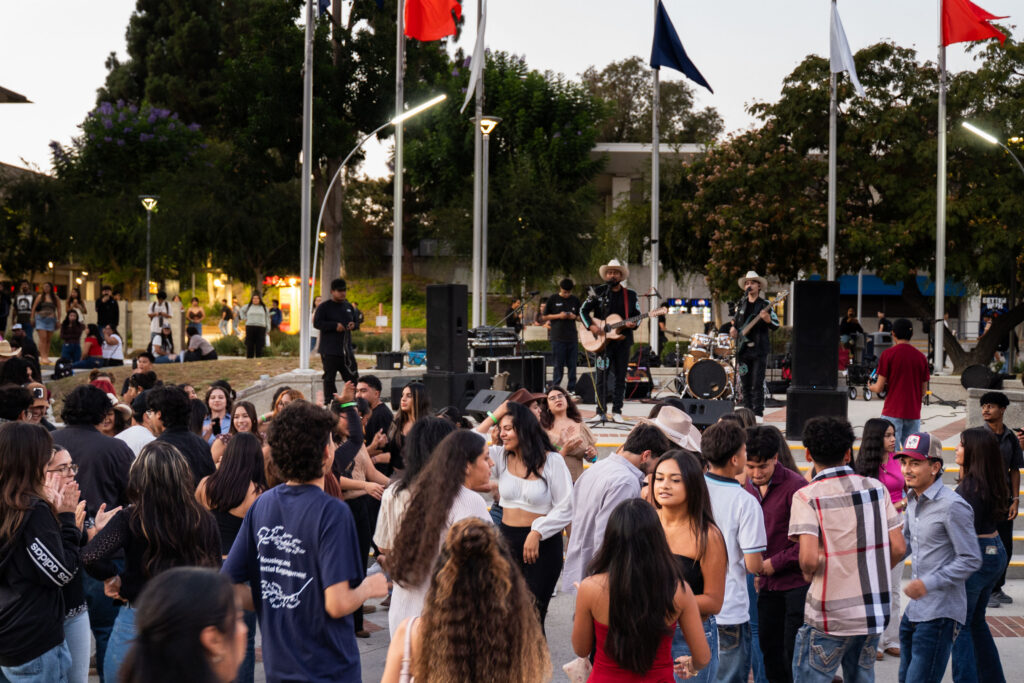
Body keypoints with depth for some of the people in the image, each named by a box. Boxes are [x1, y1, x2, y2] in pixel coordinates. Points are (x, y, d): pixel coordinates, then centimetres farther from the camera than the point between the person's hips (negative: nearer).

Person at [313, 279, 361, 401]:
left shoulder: (349, 306, 15)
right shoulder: (324, 307, -3)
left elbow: (357, 321, 24)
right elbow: (317, 323, -12)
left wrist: (354, 325, 0)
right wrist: (335, 326, -20)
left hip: (347, 349, 6)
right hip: (330, 351, -5)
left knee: (353, 376, 5)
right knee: (329, 378, -1)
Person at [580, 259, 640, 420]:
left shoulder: (630, 295, 10)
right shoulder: (599, 292, 5)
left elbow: (637, 315, 12)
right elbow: (583, 310, 4)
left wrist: (633, 324, -10)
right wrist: (591, 326, -10)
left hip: (623, 339, 2)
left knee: (620, 376, 3)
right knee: (602, 376, -1)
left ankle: (617, 411, 9)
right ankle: (600, 411, 4)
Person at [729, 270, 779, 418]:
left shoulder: (765, 305, 0)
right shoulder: (741, 305, 14)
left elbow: (776, 325, -4)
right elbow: (735, 321, 25)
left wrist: (766, 318, -23)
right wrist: (733, 328, 3)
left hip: (759, 350, -5)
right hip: (743, 349, 5)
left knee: (757, 384, -9)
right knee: (745, 384, 7)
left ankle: (758, 413, -6)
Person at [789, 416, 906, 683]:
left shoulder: (807, 496, -11)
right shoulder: (876, 488, 4)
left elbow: (810, 558, -21)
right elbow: (898, 548, 3)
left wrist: (807, 573, 0)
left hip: (831, 616, -5)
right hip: (874, 611, 5)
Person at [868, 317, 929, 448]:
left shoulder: (888, 354, -6)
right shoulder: (921, 357, 6)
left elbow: (879, 388, -5)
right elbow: (923, 391, 10)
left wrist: (871, 387, 16)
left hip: (893, 412, -4)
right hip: (914, 413, 4)